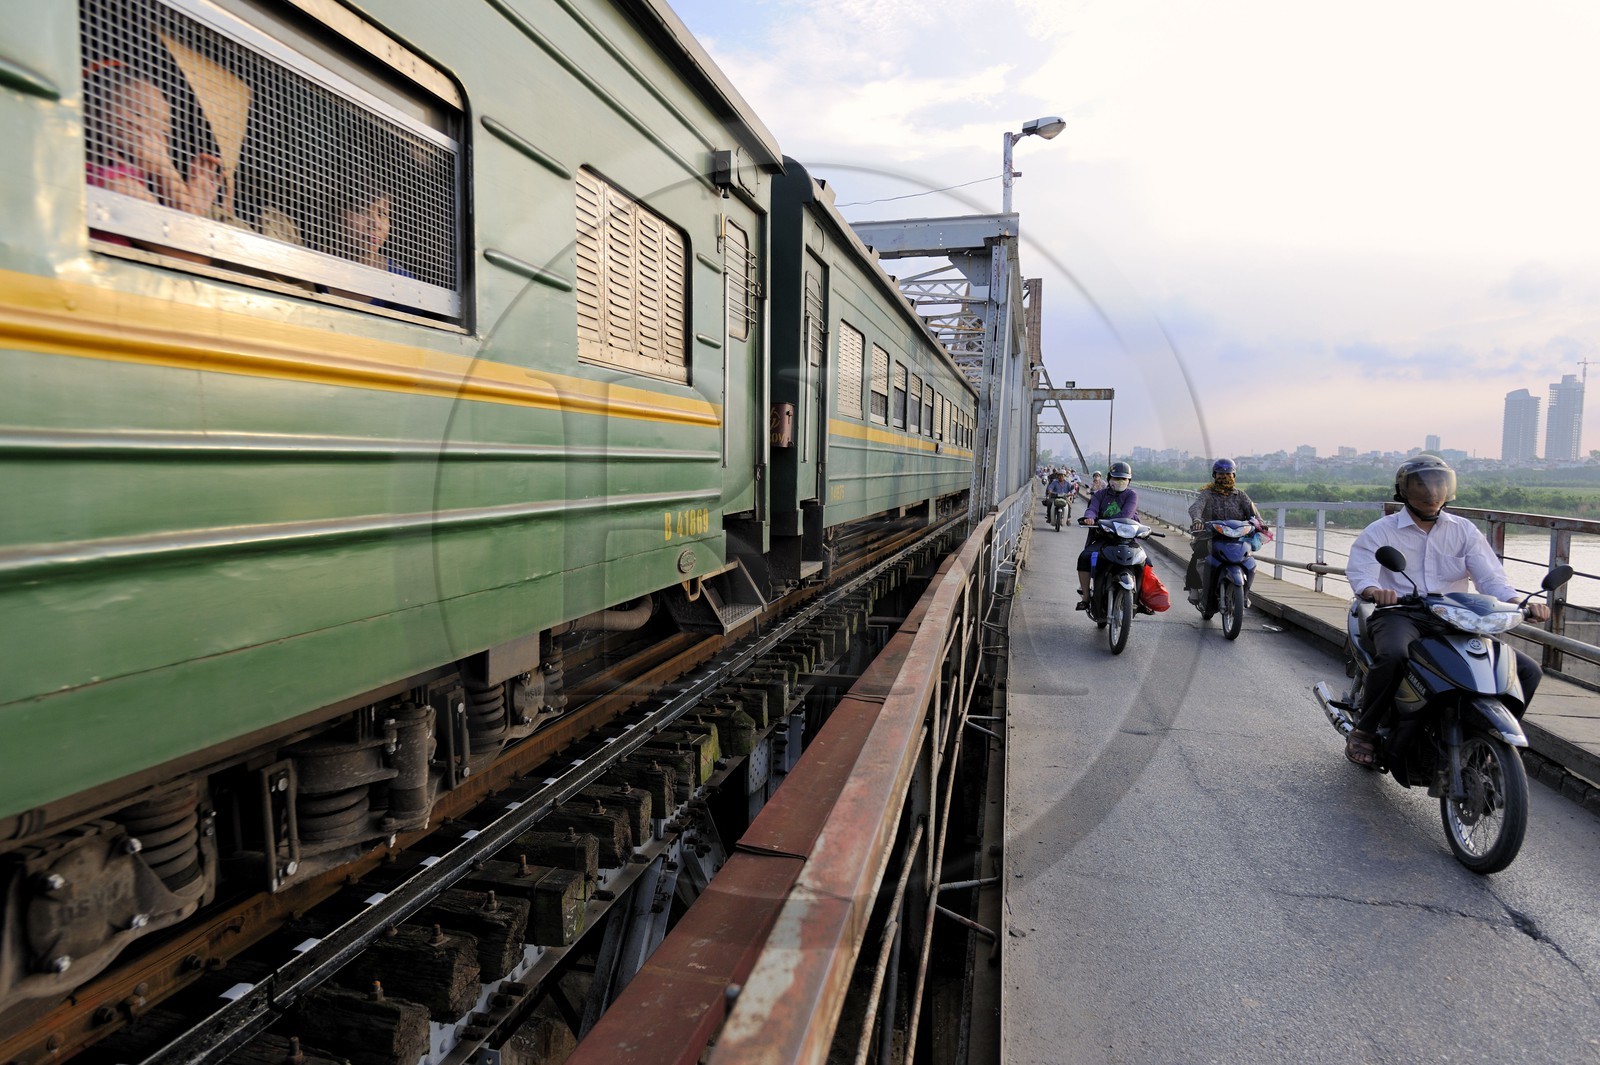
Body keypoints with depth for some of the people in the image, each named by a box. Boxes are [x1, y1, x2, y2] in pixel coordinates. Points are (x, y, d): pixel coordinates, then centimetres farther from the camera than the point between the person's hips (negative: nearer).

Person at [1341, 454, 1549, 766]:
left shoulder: (1464, 530, 16)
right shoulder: (1380, 531, 5)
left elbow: (1490, 575, 4)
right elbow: (1360, 572, -12)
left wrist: (1520, 603, -17)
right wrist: (1374, 591, -37)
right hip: (1399, 616, -5)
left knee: (1527, 671, -8)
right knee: (1393, 656, -38)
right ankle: (1363, 730, -19)